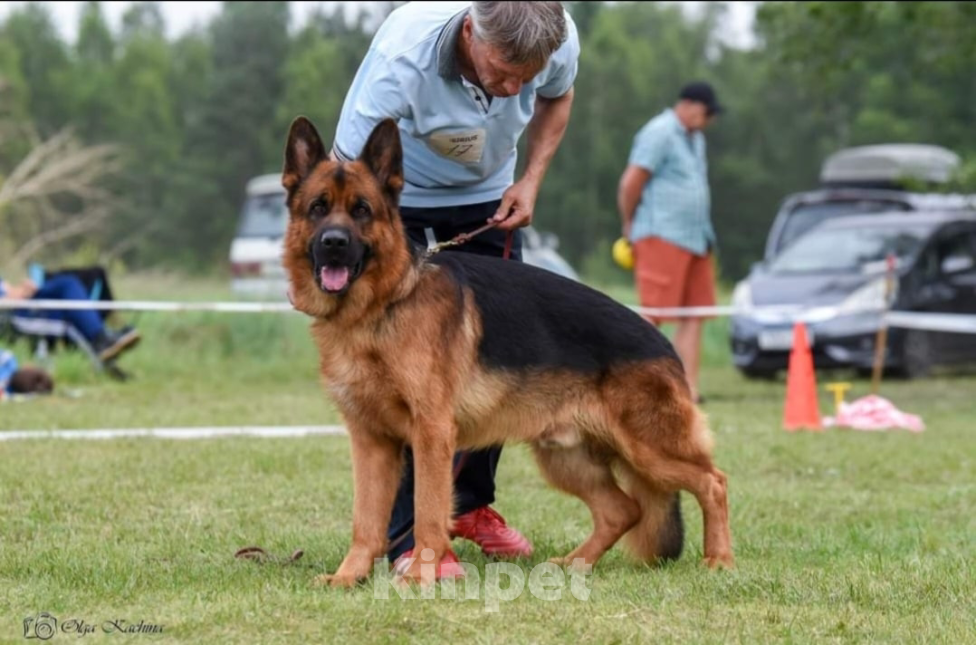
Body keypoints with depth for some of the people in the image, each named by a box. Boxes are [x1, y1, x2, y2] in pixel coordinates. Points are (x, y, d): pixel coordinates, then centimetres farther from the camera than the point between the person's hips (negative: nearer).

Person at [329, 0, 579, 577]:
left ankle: (473, 504, 26)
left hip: (488, 197, 5)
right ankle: (412, 535, -10)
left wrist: (532, 179, -11)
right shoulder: (403, 55, -40)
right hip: (400, 200, -4)